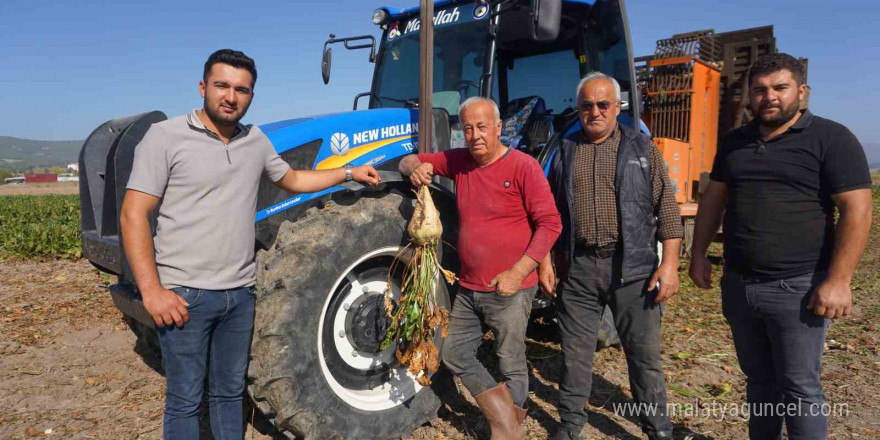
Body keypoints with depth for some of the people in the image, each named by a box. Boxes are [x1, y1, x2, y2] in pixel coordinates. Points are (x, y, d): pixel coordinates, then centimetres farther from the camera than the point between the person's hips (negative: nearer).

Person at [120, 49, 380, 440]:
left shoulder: (255, 141, 8)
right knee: (185, 400, 7)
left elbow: (293, 180, 24)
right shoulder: (165, 137, -8)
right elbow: (133, 216, -11)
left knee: (230, 392, 18)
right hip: (185, 294, -5)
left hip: (239, 293, 5)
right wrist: (152, 291, -18)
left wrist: (349, 173, 16)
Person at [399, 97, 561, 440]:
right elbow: (409, 161, 15)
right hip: (468, 289, 7)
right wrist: (416, 168, -10)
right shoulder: (458, 161, 6)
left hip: (509, 290, -7)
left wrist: (518, 273, -21)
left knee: (511, 367, 5)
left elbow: (550, 223, -15)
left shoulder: (523, 166, -12)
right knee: (455, 355, 12)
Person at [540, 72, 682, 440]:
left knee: (644, 353, 7)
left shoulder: (642, 149, 4)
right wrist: (545, 262, 7)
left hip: (633, 268, -2)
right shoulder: (565, 152, 10)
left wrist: (669, 264, -7)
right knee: (575, 351, 11)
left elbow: (667, 210, 1)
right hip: (578, 268, 2)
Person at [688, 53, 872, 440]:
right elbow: (713, 199, 15)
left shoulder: (831, 139, -7)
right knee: (758, 380, 17)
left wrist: (838, 280, -19)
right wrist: (699, 255, 9)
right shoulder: (735, 142, 10)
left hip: (797, 288, -5)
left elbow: (856, 210, -12)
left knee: (799, 388, 4)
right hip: (738, 285, 5)